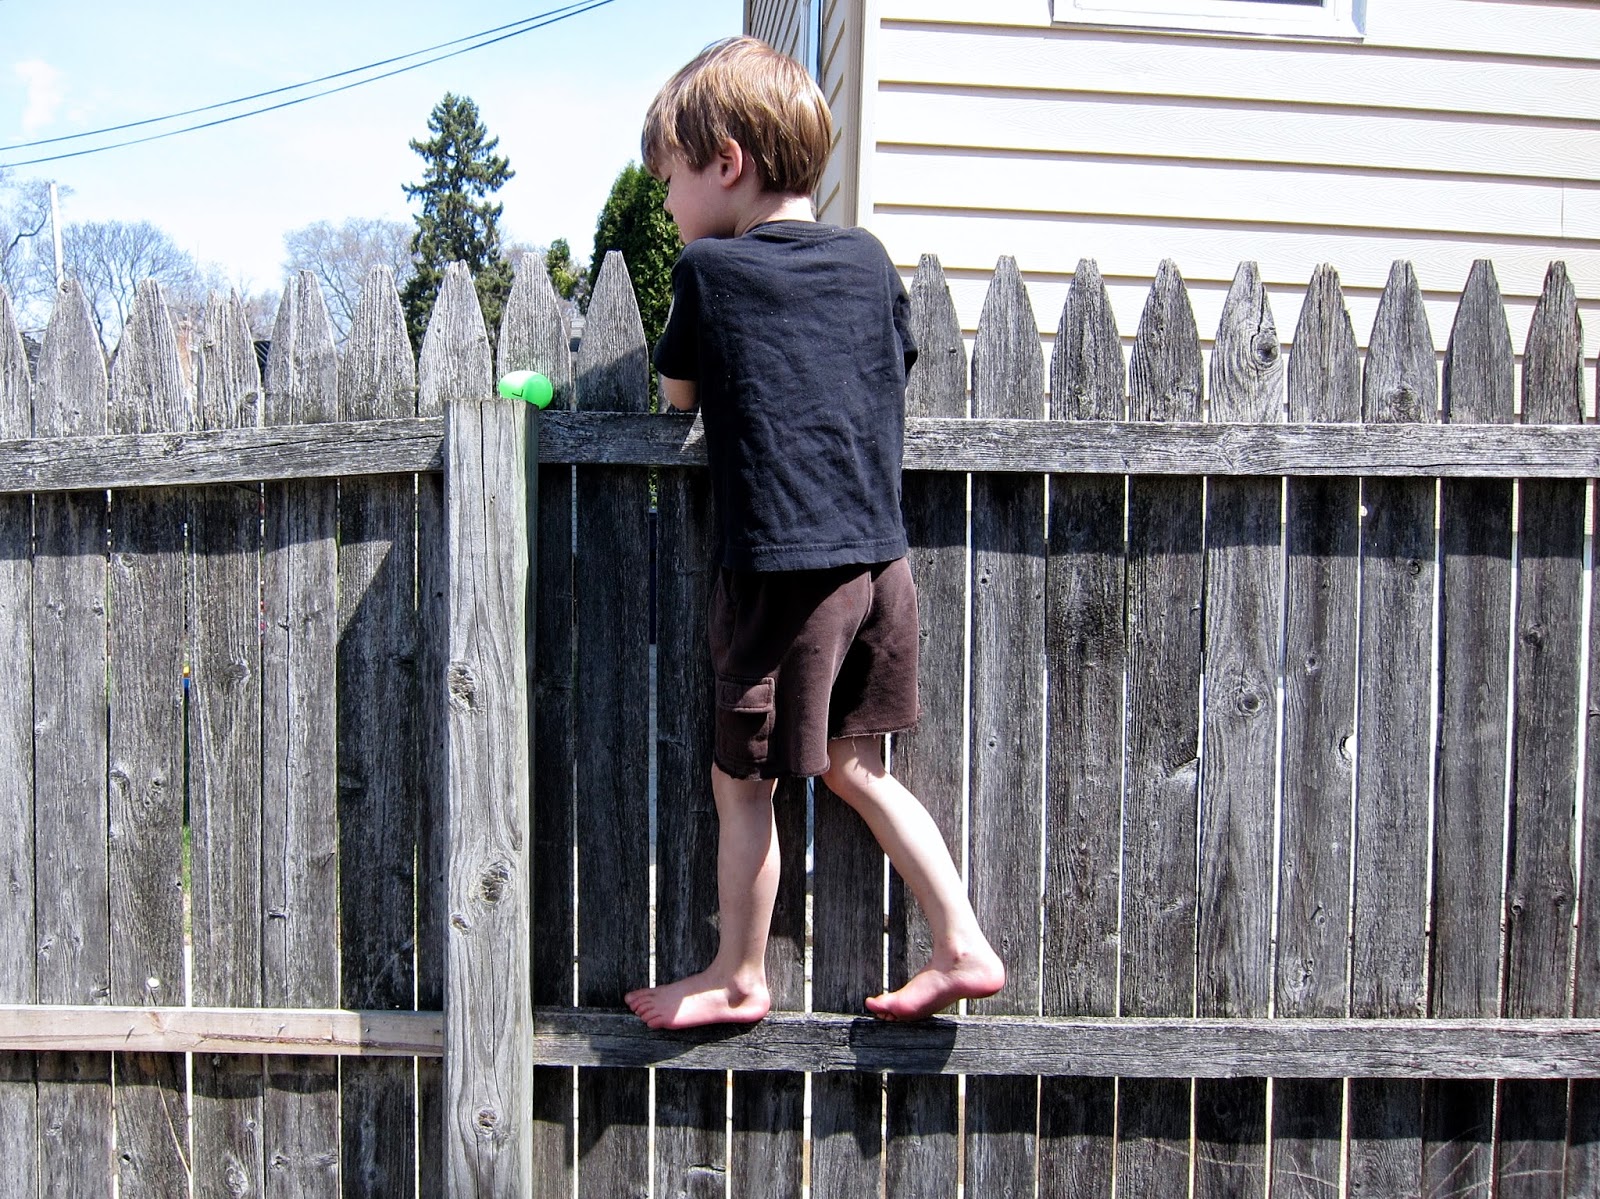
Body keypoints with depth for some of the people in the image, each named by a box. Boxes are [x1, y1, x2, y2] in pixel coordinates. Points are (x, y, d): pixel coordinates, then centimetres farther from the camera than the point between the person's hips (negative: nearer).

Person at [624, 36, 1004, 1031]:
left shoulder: (708, 269, -4)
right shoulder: (870, 260, 8)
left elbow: (677, 395, 9)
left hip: (781, 568, -6)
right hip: (882, 558, 6)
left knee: (744, 780, 9)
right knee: (853, 766, 20)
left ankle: (740, 978, 24)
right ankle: (965, 947, 20)